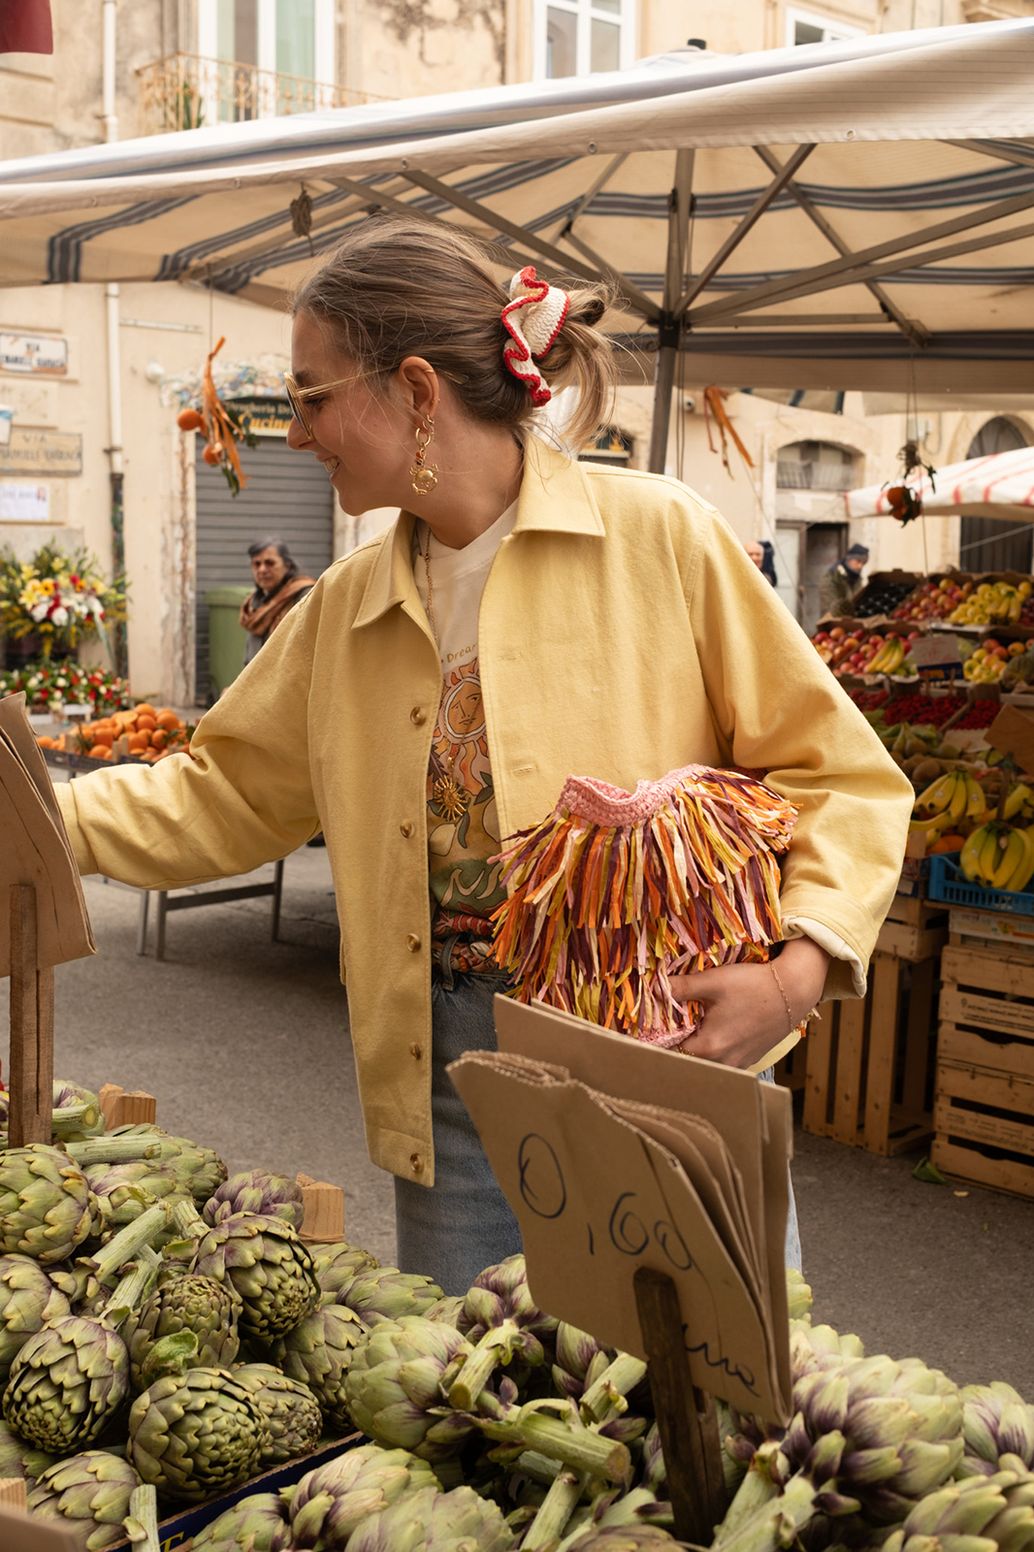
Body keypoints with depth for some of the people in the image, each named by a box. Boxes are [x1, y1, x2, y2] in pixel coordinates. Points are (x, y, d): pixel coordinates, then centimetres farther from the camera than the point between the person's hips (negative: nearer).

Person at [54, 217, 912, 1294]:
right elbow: (223, 796, 17)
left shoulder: (658, 539, -7)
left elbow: (839, 775, -6)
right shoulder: (346, 606, 9)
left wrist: (797, 972, -19)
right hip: (448, 1079, 4)